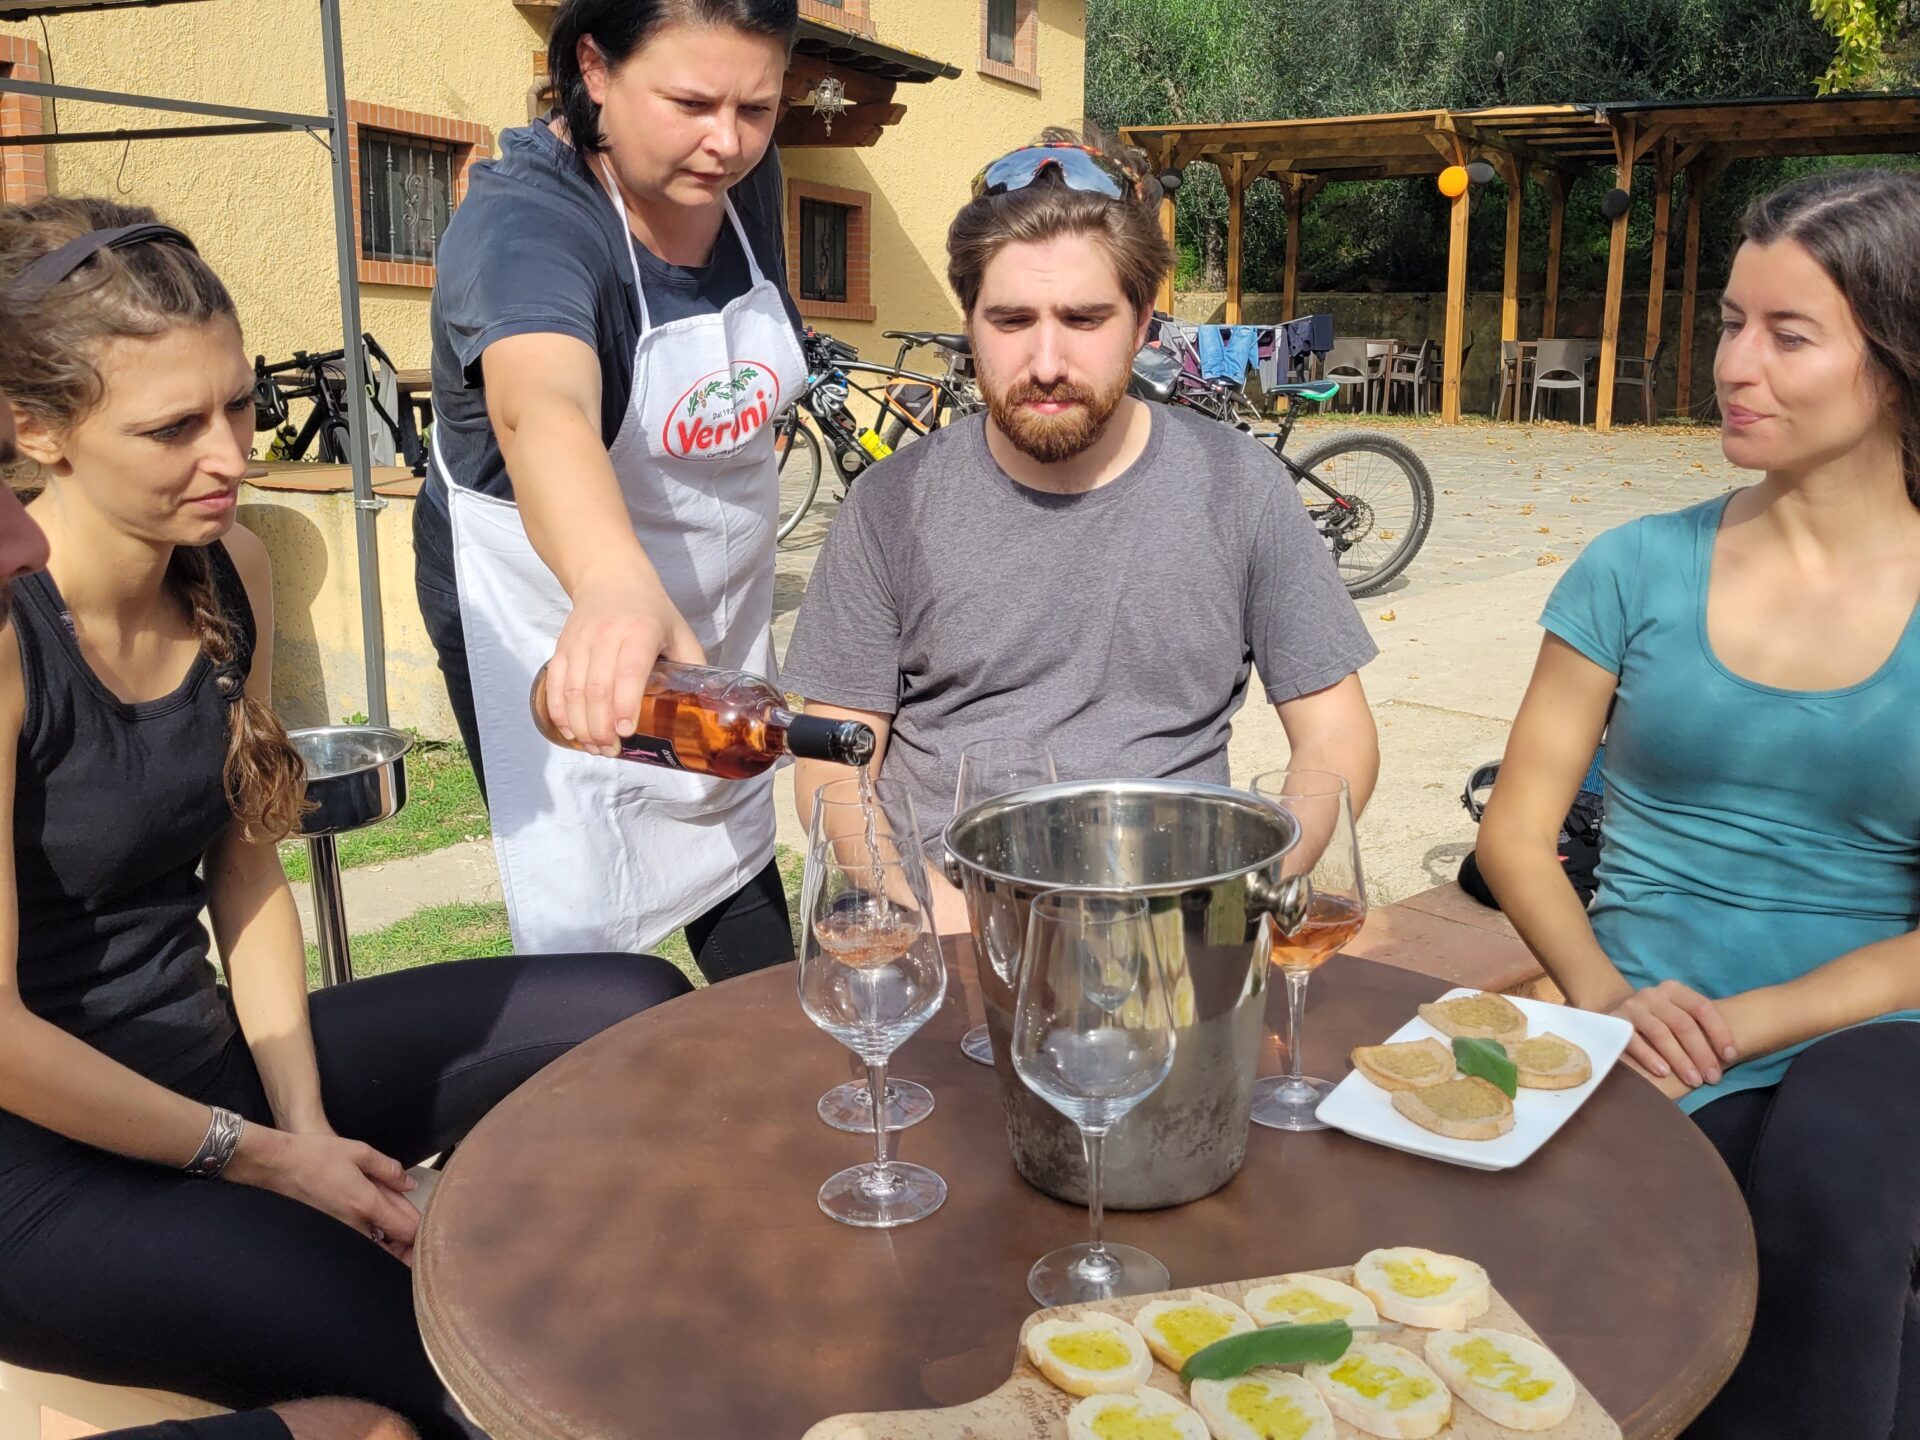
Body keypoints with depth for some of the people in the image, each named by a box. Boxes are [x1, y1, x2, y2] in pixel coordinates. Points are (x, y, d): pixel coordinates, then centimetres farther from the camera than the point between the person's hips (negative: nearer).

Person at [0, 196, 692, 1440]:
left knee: (638, 1013, 0)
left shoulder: (231, 568, -1)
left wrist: (310, 1126, -3)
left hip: (206, 1052, 7)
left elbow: (248, 874, 6)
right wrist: (262, 1157, -11)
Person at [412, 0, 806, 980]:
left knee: (738, 848, 19)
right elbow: (542, 408, -52)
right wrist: (617, 587, -71)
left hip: (721, 587, 6)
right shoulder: (524, 222, -29)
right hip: (554, 599, -6)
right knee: (581, 908, -1)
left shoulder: (744, 175, -9)